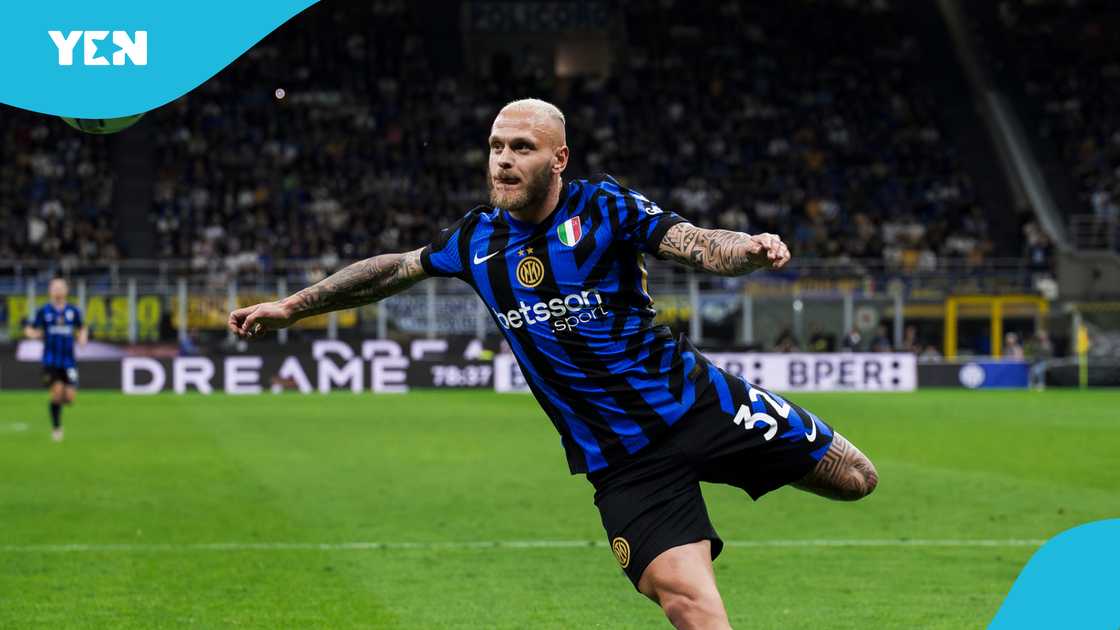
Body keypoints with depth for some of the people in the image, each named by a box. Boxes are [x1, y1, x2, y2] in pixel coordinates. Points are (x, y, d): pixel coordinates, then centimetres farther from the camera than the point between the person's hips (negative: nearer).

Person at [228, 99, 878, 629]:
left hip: (696, 399, -1)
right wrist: (291, 307, 20)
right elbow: (393, 269, 18)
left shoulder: (603, 206, -8)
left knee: (853, 478, 1)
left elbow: (701, 246, -20)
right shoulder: (477, 238, 2)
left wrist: (751, 248, -43)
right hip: (621, 459, 1)